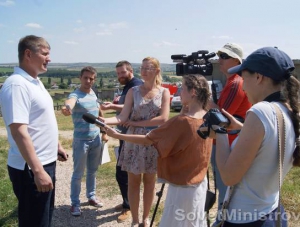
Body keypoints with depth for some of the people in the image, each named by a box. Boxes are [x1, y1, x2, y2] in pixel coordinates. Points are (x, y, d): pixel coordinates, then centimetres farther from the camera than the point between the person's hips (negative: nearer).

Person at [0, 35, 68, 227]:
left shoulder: (36, 82, 10)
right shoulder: (17, 85, -21)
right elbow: (19, 132, -27)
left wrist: (57, 145, 24)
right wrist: (37, 171, -29)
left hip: (46, 162, 9)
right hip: (31, 169, -9)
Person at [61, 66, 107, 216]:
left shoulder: (93, 94, 6)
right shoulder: (75, 95, -17)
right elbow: (70, 102, -43)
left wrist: (104, 132, 17)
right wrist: (67, 109, -66)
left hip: (96, 139, 6)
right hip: (81, 141, -6)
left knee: (92, 171, 18)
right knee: (78, 174, 4)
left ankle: (91, 197, 34)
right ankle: (75, 203, 18)